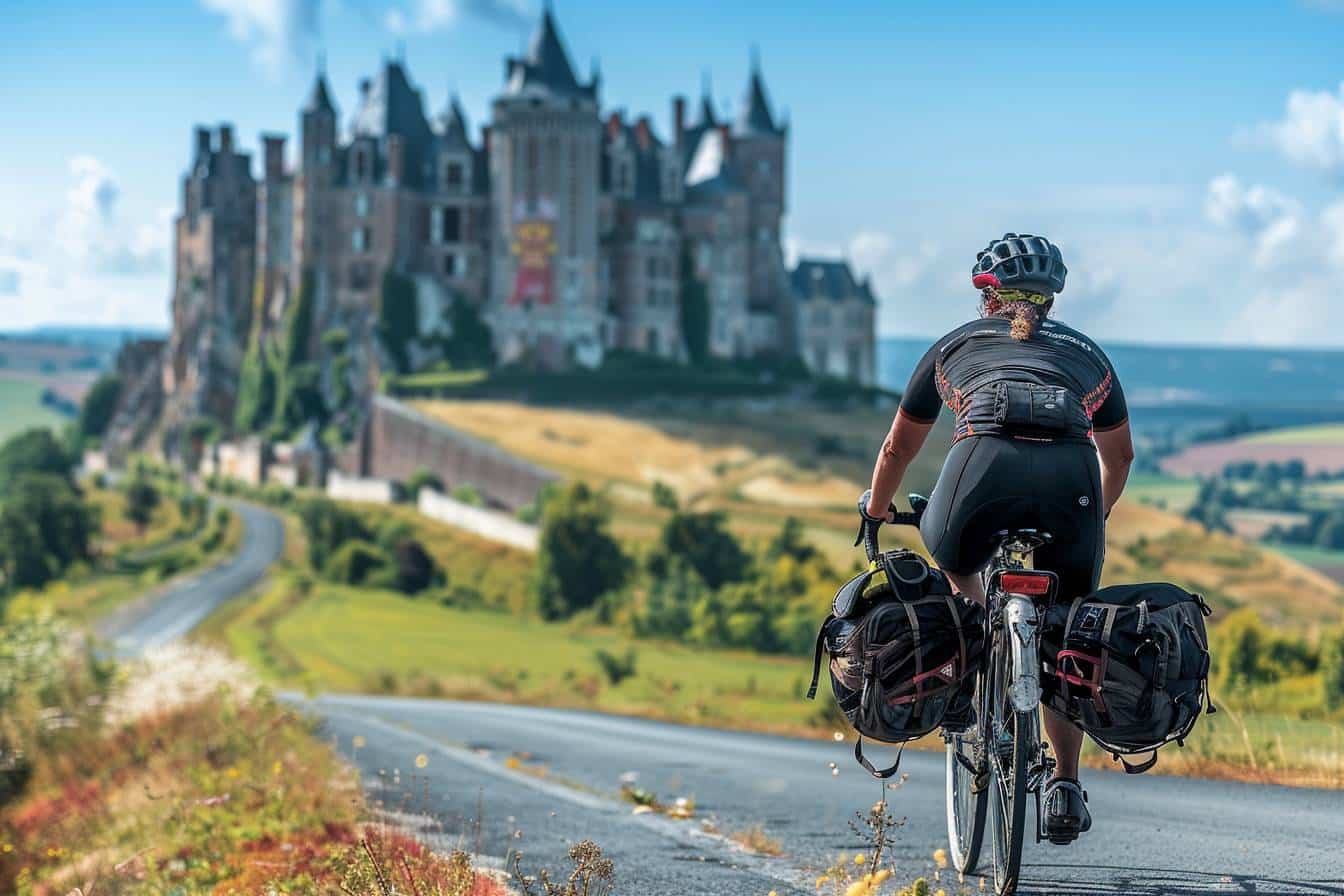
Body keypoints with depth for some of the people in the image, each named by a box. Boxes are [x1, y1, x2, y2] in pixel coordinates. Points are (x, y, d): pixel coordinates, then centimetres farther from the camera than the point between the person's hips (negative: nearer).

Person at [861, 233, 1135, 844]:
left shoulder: (955, 346, 31)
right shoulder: (1085, 352, 34)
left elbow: (898, 449, 42)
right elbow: (1119, 453, 47)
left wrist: (874, 516, 60)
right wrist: (1097, 514, 66)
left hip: (988, 463, -1)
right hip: (1071, 478, 1)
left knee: (951, 560, 34)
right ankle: (1066, 784, 14)